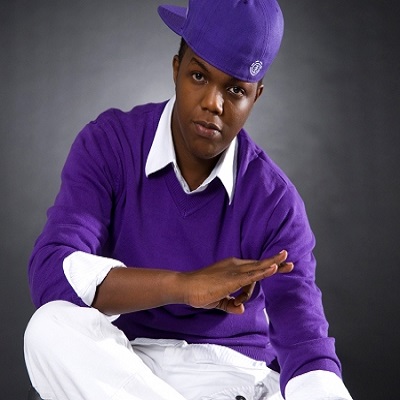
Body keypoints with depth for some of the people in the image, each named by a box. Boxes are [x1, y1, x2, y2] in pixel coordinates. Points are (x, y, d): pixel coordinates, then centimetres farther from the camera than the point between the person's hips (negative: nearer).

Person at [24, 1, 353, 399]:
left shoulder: (274, 201, -8)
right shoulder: (108, 145, -7)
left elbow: (307, 347, -16)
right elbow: (50, 272, -21)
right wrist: (183, 285, -31)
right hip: (120, 364, 3)